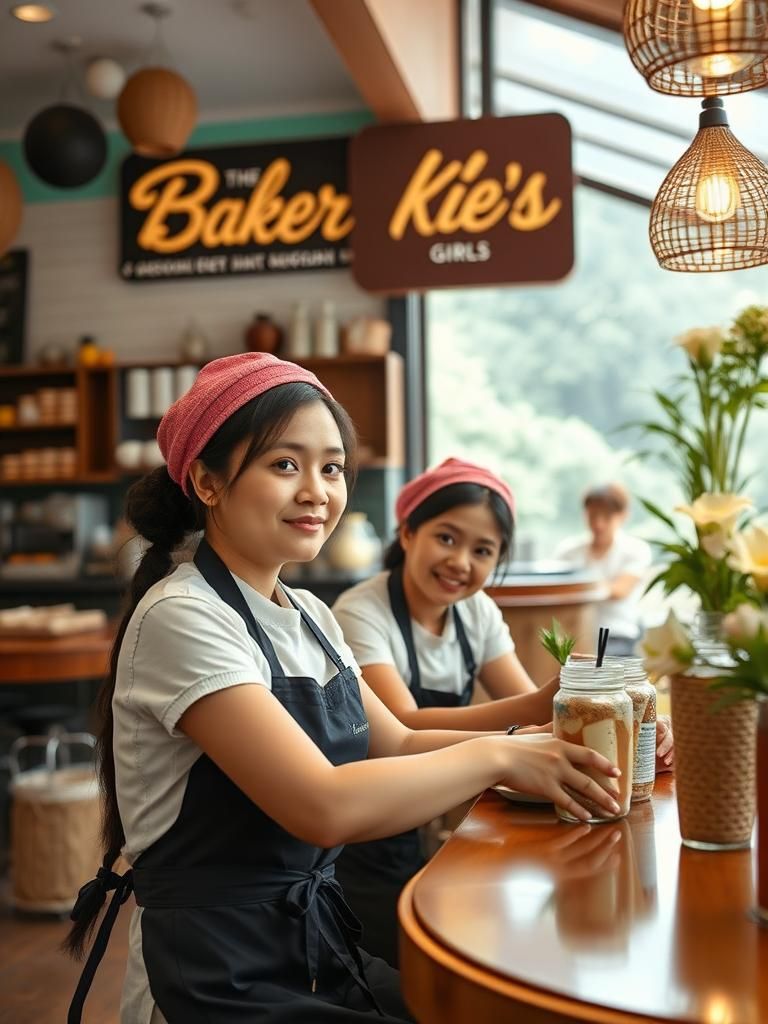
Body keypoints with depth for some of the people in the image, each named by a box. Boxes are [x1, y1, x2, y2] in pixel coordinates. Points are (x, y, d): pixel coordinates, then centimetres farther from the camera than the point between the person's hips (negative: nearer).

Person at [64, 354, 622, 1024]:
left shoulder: (308, 616, 7)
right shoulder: (182, 617, -20)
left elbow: (398, 744, 10)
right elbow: (325, 807, -27)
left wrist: (538, 748, -5)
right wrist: (495, 757, -16)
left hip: (322, 957, 7)